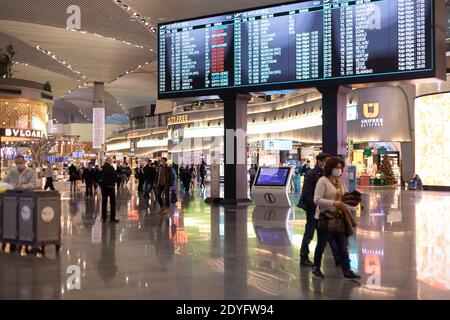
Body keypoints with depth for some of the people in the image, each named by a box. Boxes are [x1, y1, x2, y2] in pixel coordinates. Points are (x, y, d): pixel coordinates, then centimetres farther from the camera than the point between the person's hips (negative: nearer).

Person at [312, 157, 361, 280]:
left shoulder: (341, 182, 10)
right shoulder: (323, 181, -11)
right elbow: (317, 200, -19)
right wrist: (334, 203, -26)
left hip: (339, 218, 6)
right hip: (325, 218, -6)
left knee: (343, 247, 6)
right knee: (321, 245, 9)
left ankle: (347, 271, 12)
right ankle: (316, 268, 27)